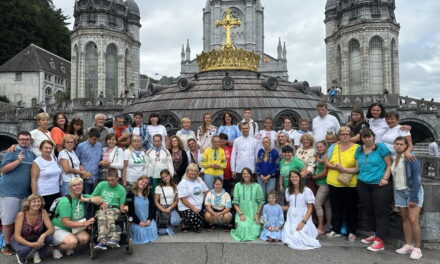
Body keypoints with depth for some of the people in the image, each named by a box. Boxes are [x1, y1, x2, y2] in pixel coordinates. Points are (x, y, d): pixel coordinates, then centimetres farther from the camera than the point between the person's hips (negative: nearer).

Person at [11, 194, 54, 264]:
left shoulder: (43, 212, -16)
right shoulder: (21, 215, -21)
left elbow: (51, 229, -17)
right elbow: (17, 236, -23)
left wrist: (43, 235, -40)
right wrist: (31, 244, -37)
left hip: (36, 239, 2)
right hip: (21, 240, -2)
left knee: (49, 238, -29)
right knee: (24, 250, -36)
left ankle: (39, 254, 2)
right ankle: (21, 256, 3)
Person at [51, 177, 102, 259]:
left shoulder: (84, 197, -2)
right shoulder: (65, 201, -22)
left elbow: (100, 200, -10)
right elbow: (65, 222, -24)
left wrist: (86, 200, -22)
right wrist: (84, 223, -27)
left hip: (74, 228, 6)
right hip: (59, 229, -6)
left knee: (85, 238, -21)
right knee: (72, 242, -32)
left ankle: (69, 247, 9)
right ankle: (56, 248, 0)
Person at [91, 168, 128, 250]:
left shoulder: (121, 190, 10)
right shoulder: (101, 185, 14)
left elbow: (121, 205, 7)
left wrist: (123, 208, -16)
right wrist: (101, 202, 2)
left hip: (114, 209, -1)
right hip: (101, 209, 1)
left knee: (109, 215, -38)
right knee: (102, 217, -36)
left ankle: (102, 241, -52)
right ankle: (114, 237, -54)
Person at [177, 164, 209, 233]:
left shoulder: (199, 180, 10)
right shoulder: (183, 183, -6)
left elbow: (206, 191, 12)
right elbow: (183, 199, -11)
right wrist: (193, 208, -16)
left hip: (199, 207, 6)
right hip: (186, 208, -5)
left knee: (199, 228, -5)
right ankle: (184, 223, 3)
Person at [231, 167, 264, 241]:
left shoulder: (257, 186, 5)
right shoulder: (238, 186, 5)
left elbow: (261, 202, 7)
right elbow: (235, 202, 2)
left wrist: (257, 214, -5)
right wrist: (241, 214, -9)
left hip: (253, 214, 1)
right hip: (241, 214, 0)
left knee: (254, 229, -18)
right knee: (243, 227, -26)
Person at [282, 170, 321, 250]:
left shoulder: (307, 191, -4)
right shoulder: (288, 191, 11)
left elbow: (310, 208, -4)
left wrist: (303, 222, -13)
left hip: (303, 218, -3)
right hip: (291, 219, 3)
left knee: (298, 238, -22)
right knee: (288, 237, -21)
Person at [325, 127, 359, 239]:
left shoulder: (356, 148, -2)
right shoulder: (334, 147, 10)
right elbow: (326, 162, 9)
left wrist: (345, 169, -17)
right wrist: (334, 167, -11)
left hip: (350, 184, -3)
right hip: (334, 182, 4)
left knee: (350, 208, 6)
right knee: (336, 207, 12)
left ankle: (351, 232, 20)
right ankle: (335, 230, 24)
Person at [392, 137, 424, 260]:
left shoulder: (410, 158, -10)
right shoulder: (393, 159, 7)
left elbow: (417, 178, -14)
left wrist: (414, 198, -18)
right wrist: (393, 199, 10)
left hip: (412, 191, -5)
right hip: (399, 192, 5)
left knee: (413, 220, -10)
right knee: (405, 219, 8)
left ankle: (417, 248, 2)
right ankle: (408, 245, 16)